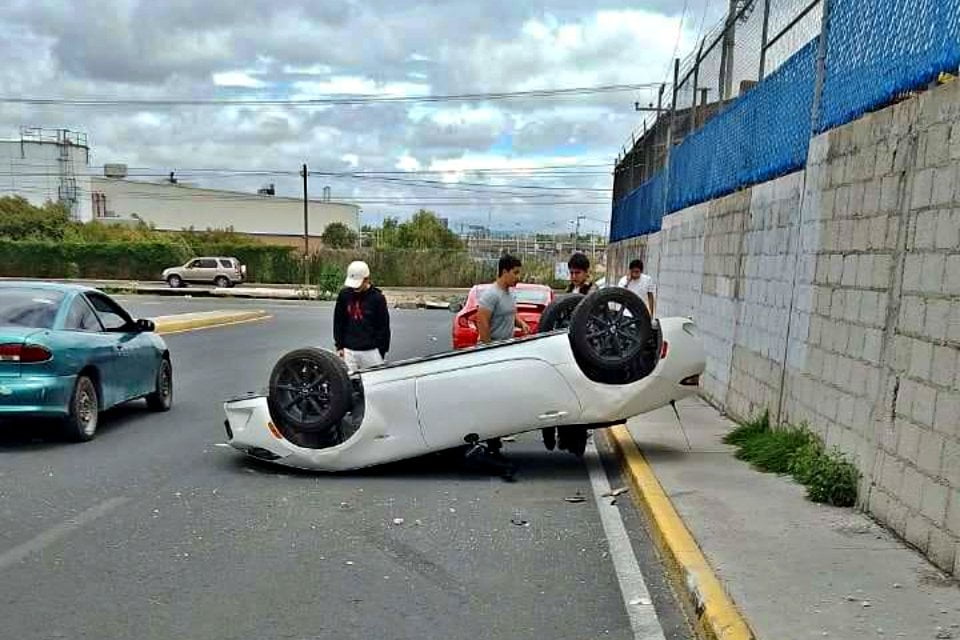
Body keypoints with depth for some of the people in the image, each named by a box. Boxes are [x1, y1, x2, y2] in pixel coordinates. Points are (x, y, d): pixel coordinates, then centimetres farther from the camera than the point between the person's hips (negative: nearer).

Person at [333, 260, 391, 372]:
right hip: (348, 351, 2)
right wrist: (339, 346, 7)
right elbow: (338, 322, 11)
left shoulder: (377, 298, -6)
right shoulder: (344, 295, 2)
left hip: (371, 351, -2)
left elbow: (384, 328, -2)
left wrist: (381, 351, -3)